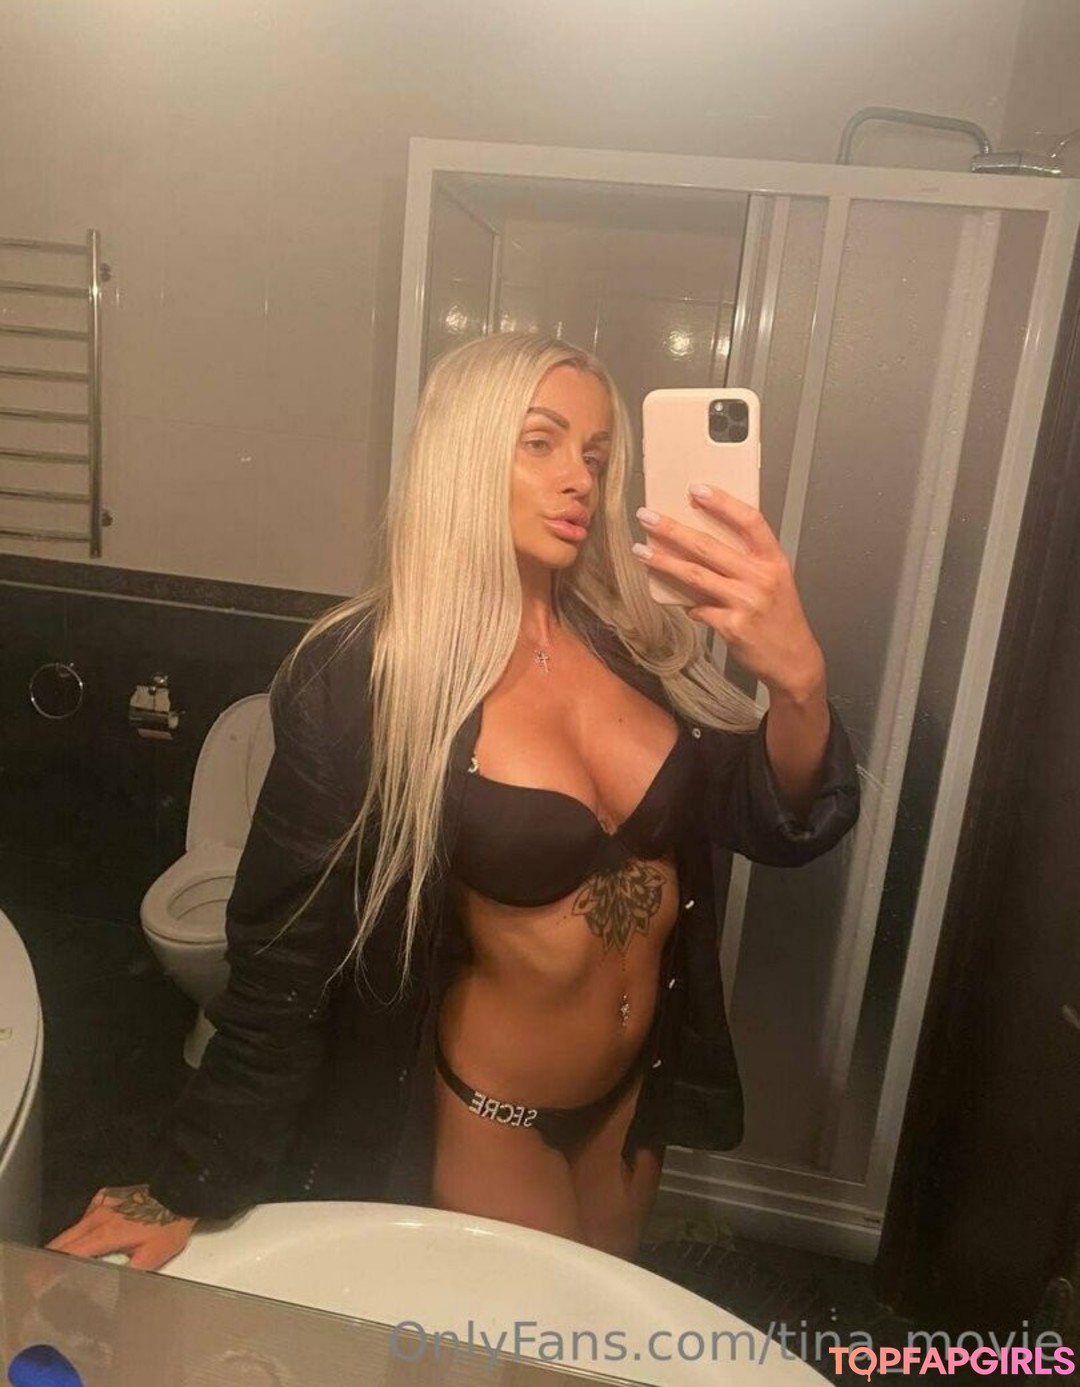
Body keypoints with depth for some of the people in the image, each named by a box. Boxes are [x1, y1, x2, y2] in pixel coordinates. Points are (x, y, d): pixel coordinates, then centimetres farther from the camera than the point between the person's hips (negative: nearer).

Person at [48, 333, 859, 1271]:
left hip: (635, 1089, 5)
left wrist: (797, 677, -33)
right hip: (491, 1109, -5)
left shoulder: (635, 642, -9)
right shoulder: (365, 678, -21)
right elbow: (283, 953, -15)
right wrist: (188, 1189, -8)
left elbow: (788, 827, -13)